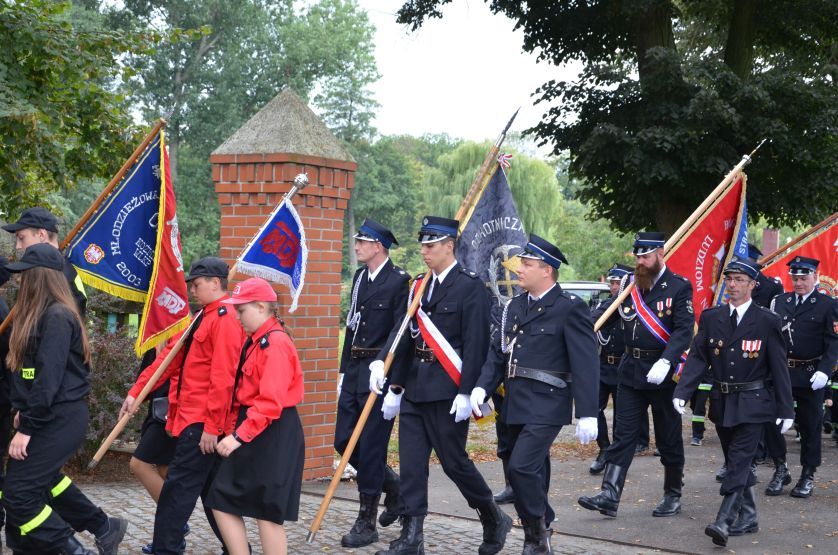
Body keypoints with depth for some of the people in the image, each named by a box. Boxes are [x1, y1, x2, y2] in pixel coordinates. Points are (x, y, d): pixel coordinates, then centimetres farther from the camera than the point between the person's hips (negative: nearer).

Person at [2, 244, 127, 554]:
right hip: (52, 415, 10)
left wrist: (27, 427, -21)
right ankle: (104, 528, 34)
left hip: (60, 418, -10)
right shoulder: (41, 314, 12)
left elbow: (48, 378, -23)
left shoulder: (57, 317, -19)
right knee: (43, 479, 24)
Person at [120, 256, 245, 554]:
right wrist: (136, 392, 11)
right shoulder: (202, 318, 17)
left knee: (178, 487, -6)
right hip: (193, 418, 10)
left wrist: (211, 426, -22)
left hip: (203, 422, -10)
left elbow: (222, 378, -21)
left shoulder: (225, 320, -15)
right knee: (211, 487, 14)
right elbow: (170, 357, 17)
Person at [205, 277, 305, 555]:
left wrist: (239, 436, -24)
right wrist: (232, 430, 11)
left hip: (274, 435, -10)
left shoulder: (276, 344, -17)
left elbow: (271, 403, -23)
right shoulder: (253, 341, 13)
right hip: (250, 431, 10)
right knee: (222, 501, 8)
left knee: (267, 513, -2)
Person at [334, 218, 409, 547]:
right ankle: (394, 488, 30)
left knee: (370, 446, -3)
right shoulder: (360, 277, 13)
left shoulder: (399, 281, -11)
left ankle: (366, 523, 7)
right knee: (344, 442, 10)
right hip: (355, 370, 8)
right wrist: (345, 370, 17)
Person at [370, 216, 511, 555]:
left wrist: (466, 393, -19)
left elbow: (475, 345, -15)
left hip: (447, 391, -7)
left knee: (454, 461, 2)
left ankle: (494, 520, 23)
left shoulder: (470, 286, -10)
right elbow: (407, 339, 14)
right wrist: (395, 387, 14)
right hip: (415, 389, 7)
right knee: (411, 463, 4)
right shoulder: (420, 287, 12)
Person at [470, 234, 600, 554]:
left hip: (546, 405, -7)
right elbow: (499, 352, 13)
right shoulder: (515, 306, 12)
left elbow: (586, 363, -12)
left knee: (522, 467, -18)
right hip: (516, 404, 7)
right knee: (533, 473, 15)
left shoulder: (569, 308, -9)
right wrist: (482, 387, -2)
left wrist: (587, 414, -16)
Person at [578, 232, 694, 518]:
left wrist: (666, 361, -30)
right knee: (622, 435, 1)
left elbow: (684, 330, -17)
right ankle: (610, 495, -1)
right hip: (631, 372, 5)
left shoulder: (679, 287, -8)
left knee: (669, 438, 7)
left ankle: (673, 496, 20)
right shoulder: (631, 285, 8)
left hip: (663, 373, -4)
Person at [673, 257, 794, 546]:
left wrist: (786, 409, -4)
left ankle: (723, 521, -15)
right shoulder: (710, 317, 4)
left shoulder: (767, 321, -5)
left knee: (739, 461, -11)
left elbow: (779, 367, -4)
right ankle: (748, 518, 25)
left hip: (751, 404, -4)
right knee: (735, 461, 13)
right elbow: (697, 357, 0)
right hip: (722, 402, 4)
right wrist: (681, 391, -13)